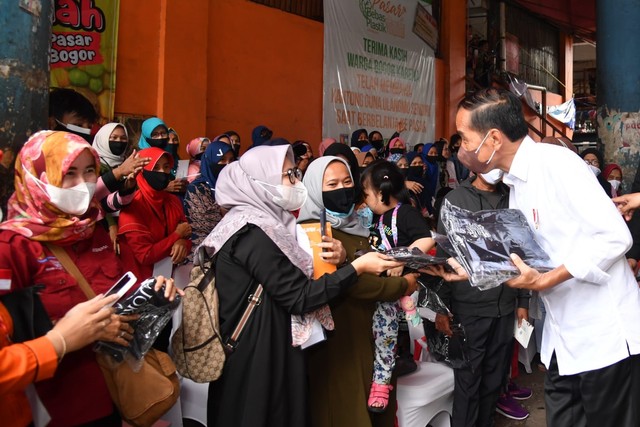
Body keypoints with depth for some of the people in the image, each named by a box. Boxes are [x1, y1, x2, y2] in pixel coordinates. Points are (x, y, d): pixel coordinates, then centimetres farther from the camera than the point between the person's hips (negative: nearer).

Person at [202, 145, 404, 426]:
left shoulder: (261, 222, 7)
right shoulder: (254, 233, -22)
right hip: (257, 356, -9)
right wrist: (357, 267, -20)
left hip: (266, 349, 9)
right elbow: (299, 298, -23)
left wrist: (331, 259, -7)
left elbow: (292, 276, 9)